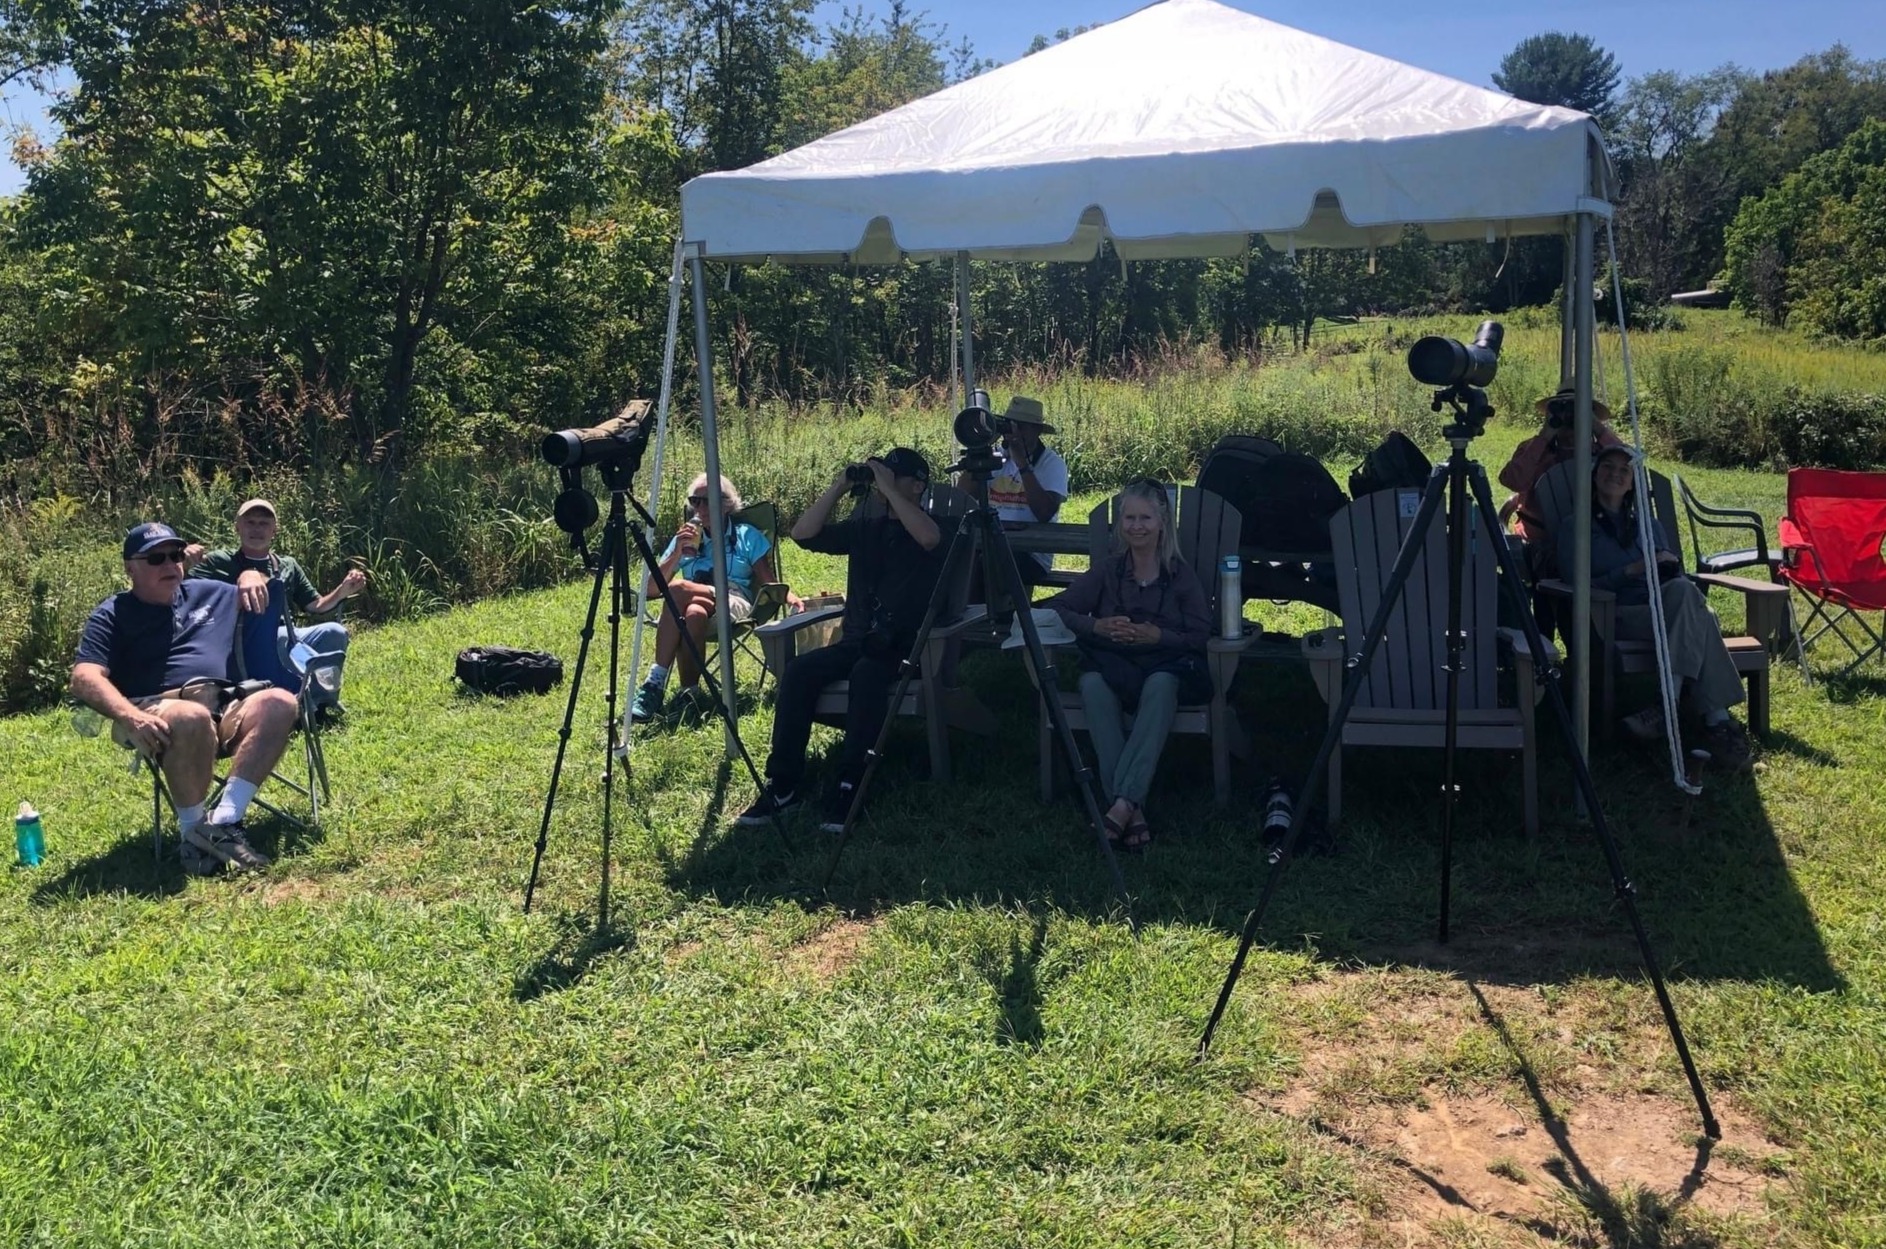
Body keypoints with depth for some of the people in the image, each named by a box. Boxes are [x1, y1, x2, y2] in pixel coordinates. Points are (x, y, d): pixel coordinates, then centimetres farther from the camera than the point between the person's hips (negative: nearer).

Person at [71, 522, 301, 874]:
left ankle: (224, 821, -33)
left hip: (226, 708, 5)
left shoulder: (206, 592, 25)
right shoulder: (113, 614, 9)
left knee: (279, 703, -27)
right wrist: (131, 716, -25)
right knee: (191, 718, -41)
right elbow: (85, 678, -6)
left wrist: (252, 576, 16)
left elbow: (256, 595, 43)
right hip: (159, 713, -5)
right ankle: (194, 831, -22)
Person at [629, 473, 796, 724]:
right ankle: (689, 693, -38)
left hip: (736, 605, -2)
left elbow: (770, 581, 7)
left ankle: (656, 682, -32)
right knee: (694, 612, -39)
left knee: (677, 590, -35)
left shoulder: (746, 535, 17)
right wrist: (677, 553, -4)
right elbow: (652, 589, 11)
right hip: (697, 604, 2)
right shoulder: (684, 538, 21)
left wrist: (790, 597, -16)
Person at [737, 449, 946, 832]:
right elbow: (804, 534, 7)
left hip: (907, 647, -5)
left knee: (866, 673, -36)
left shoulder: (930, 525, 1)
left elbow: (930, 537, -26)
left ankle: (849, 787, -34)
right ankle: (784, 785, -21)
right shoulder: (865, 525, 16)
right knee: (798, 671, -21)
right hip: (858, 640, 5)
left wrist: (887, 488, -19)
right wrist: (839, 486, -1)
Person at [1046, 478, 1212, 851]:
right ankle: (1133, 809, -41)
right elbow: (1055, 609, 3)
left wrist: (1157, 635, -19)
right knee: (1093, 684, -35)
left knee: (1161, 684, -38)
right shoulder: (1107, 571, 8)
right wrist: (1097, 626, -14)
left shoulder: (1182, 575, 4)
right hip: (1114, 670, 1)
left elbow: (1201, 635, -3)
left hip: (1165, 669, -1)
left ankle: (1123, 803, -44)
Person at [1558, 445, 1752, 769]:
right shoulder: (1576, 528, 13)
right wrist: (1631, 571, -13)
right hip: (1618, 617, -4)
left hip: (1665, 611, 4)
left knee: (1682, 590, -36)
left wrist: (1669, 564, -1)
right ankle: (1715, 717, -44)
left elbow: (1677, 577, 24)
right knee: (1695, 614, -34)